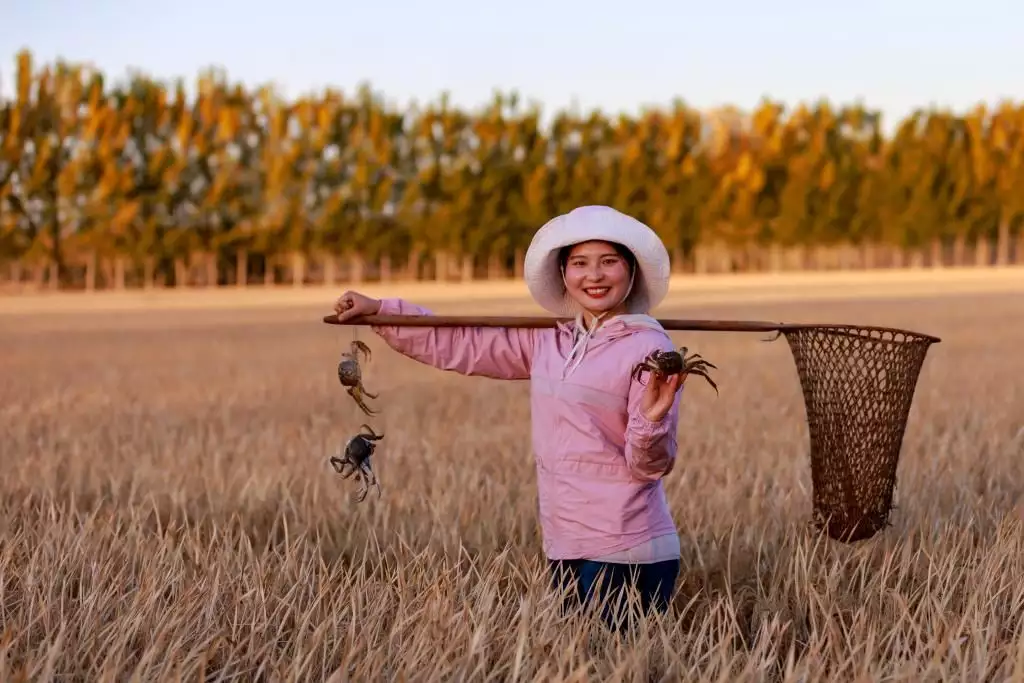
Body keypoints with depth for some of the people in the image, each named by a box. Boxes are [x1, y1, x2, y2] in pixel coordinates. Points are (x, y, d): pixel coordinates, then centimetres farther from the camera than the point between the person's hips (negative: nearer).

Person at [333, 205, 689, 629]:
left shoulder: (649, 348, -8)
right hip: (565, 548, 6)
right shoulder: (546, 343, 11)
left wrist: (652, 420, -30)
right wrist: (379, 311, 15)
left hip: (624, 554, -6)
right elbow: (463, 346, 17)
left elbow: (650, 466, -9)